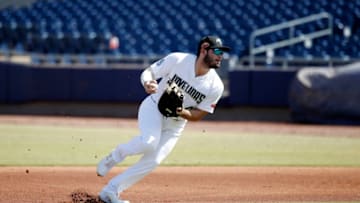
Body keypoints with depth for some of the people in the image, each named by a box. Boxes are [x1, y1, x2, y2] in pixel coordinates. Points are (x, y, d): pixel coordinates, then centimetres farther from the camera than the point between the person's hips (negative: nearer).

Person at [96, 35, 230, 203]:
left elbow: (198, 115, -5)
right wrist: (147, 83, -33)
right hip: (154, 107, -3)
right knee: (149, 142, -32)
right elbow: (147, 72, -9)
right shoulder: (177, 60, -18)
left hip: (174, 125, 3)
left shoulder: (216, 87, -13)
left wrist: (183, 112, -26)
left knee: (153, 161, -12)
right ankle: (114, 156, -1)